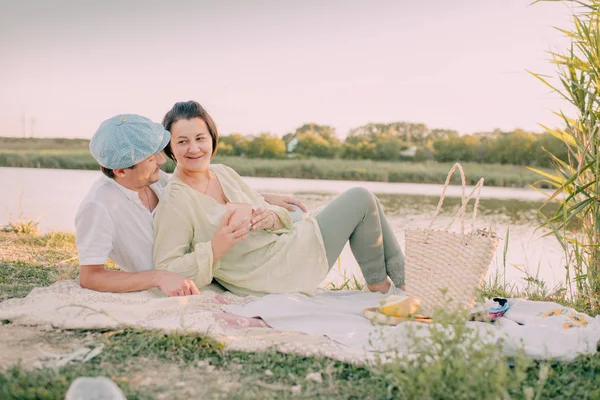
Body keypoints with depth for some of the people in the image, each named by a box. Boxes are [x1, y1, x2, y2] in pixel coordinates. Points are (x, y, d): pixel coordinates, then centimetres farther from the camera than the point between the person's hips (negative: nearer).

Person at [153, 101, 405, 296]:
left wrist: (270, 217, -14)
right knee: (361, 200, -5)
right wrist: (215, 249, -34)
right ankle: (379, 285, 16)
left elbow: (279, 215, 10)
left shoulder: (223, 173, 4)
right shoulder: (174, 204, -19)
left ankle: (400, 279, 28)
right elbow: (164, 273, -23)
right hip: (279, 276, -8)